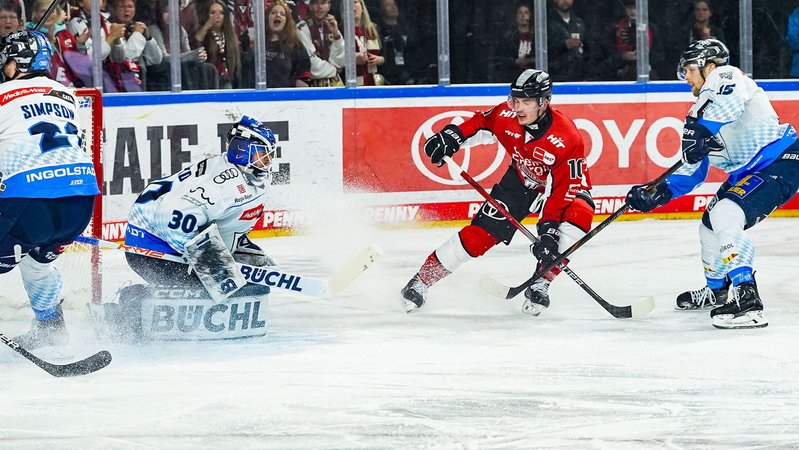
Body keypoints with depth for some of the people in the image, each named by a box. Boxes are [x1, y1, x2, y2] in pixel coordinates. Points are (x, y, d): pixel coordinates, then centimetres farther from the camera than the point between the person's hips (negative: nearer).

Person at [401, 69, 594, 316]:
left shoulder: (567, 139, -34)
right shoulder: (506, 115, -22)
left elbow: (563, 191, -32)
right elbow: (481, 122, 2)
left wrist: (548, 230, -37)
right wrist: (452, 136, -6)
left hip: (565, 184, -3)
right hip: (520, 180, 3)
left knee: (579, 214, -34)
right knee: (480, 233, -9)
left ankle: (541, 283, -23)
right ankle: (423, 278, 2)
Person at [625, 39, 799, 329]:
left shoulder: (725, 77, -8)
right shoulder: (703, 108, 19)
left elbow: (731, 97, -36)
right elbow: (693, 171, 20)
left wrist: (700, 127, -43)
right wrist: (658, 193, 8)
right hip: (747, 172, 11)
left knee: (725, 215, -28)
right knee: (711, 226, 21)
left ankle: (746, 298, -33)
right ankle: (717, 290, 44)